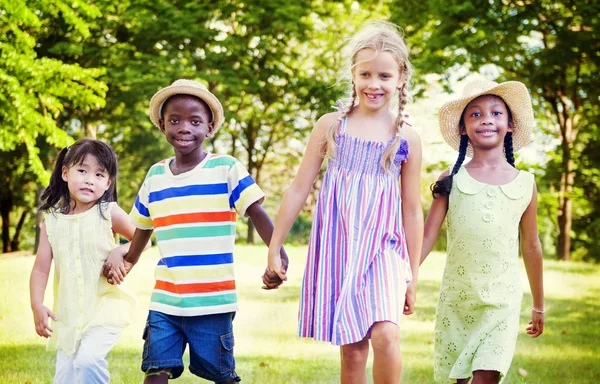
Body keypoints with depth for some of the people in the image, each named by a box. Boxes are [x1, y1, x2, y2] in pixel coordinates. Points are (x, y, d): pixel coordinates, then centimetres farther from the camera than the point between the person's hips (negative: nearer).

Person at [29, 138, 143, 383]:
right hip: (69, 313, 4)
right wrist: (37, 306, -10)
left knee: (88, 359, -25)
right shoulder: (52, 220, 2)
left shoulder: (109, 213, -6)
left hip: (105, 306, -4)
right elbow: (41, 268, 2)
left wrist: (122, 251, -13)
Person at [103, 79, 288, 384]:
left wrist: (278, 258, -24)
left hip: (213, 301, -4)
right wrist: (124, 261, 9)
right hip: (164, 301, 4)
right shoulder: (155, 176, 10)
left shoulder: (226, 169, -4)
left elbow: (257, 214, -9)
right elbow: (142, 227, 22)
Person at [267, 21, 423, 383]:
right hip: (336, 250, 1)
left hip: (383, 251, 0)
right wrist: (274, 249, 5)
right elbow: (298, 190, 6)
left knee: (385, 335, -23)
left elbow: (412, 210, 7)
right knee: (352, 354, 3)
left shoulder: (407, 138, 2)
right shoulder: (331, 126, 2)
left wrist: (413, 275, 8)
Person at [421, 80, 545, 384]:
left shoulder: (525, 183, 5)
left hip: (502, 301, 0)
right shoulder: (452, 180, 2)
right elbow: (427, 238, 1)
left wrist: (539, 306, 20)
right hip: (455, 299, 1)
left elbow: (531, 247, 14)